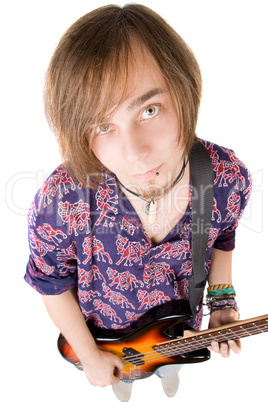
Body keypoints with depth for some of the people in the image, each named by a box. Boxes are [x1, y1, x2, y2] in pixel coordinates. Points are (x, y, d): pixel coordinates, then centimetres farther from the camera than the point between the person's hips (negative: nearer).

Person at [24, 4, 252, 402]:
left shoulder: (229, 177, -31)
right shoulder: (61, 201, -38)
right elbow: (51, 282, -18)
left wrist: (222, 301, -9)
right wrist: (89, 355, -9)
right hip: (107, 336, -1)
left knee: (172, 366, 38)